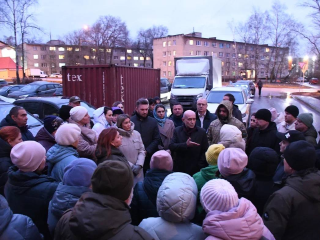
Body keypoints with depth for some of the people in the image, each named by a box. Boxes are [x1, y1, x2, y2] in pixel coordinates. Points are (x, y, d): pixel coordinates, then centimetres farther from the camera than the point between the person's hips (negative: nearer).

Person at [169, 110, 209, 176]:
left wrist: (200, 166, -7)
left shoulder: (201, 132, 1)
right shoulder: (177, 131, 4)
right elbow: (171, 146, -6)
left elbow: (205, 151, 1)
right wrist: (185, 145, -19)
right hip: (179, 169, 1)